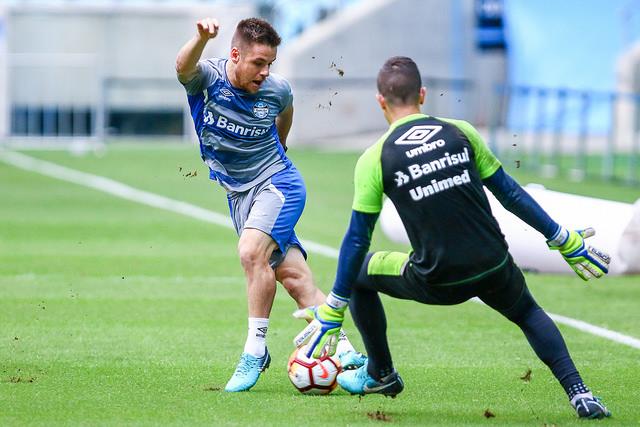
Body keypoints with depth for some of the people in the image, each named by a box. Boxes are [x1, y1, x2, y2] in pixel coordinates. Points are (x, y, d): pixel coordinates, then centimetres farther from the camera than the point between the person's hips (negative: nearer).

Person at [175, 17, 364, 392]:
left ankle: (256, 350, -17)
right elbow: (184, 67, -39)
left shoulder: (277, 90, -9)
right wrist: (202, 38, -59)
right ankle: (346, 353, 2)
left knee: (251, 251, -27)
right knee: (293, 276, -2)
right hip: (239, 192, 2)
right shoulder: (208, 77, -14)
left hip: (278, 183, -2)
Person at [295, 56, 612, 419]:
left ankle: (381, 374, 36)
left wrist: (332, 313, 7)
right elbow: (510, 193, 9)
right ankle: (579, 393, 13)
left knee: (359, 273, 24)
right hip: (493, 267, 2)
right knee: (529, 314, 33)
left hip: (436, 282, -2)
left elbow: (358, 239, -1)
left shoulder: (374, 159, -3)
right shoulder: (461, 133, 3)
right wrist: (565, 241, 19)